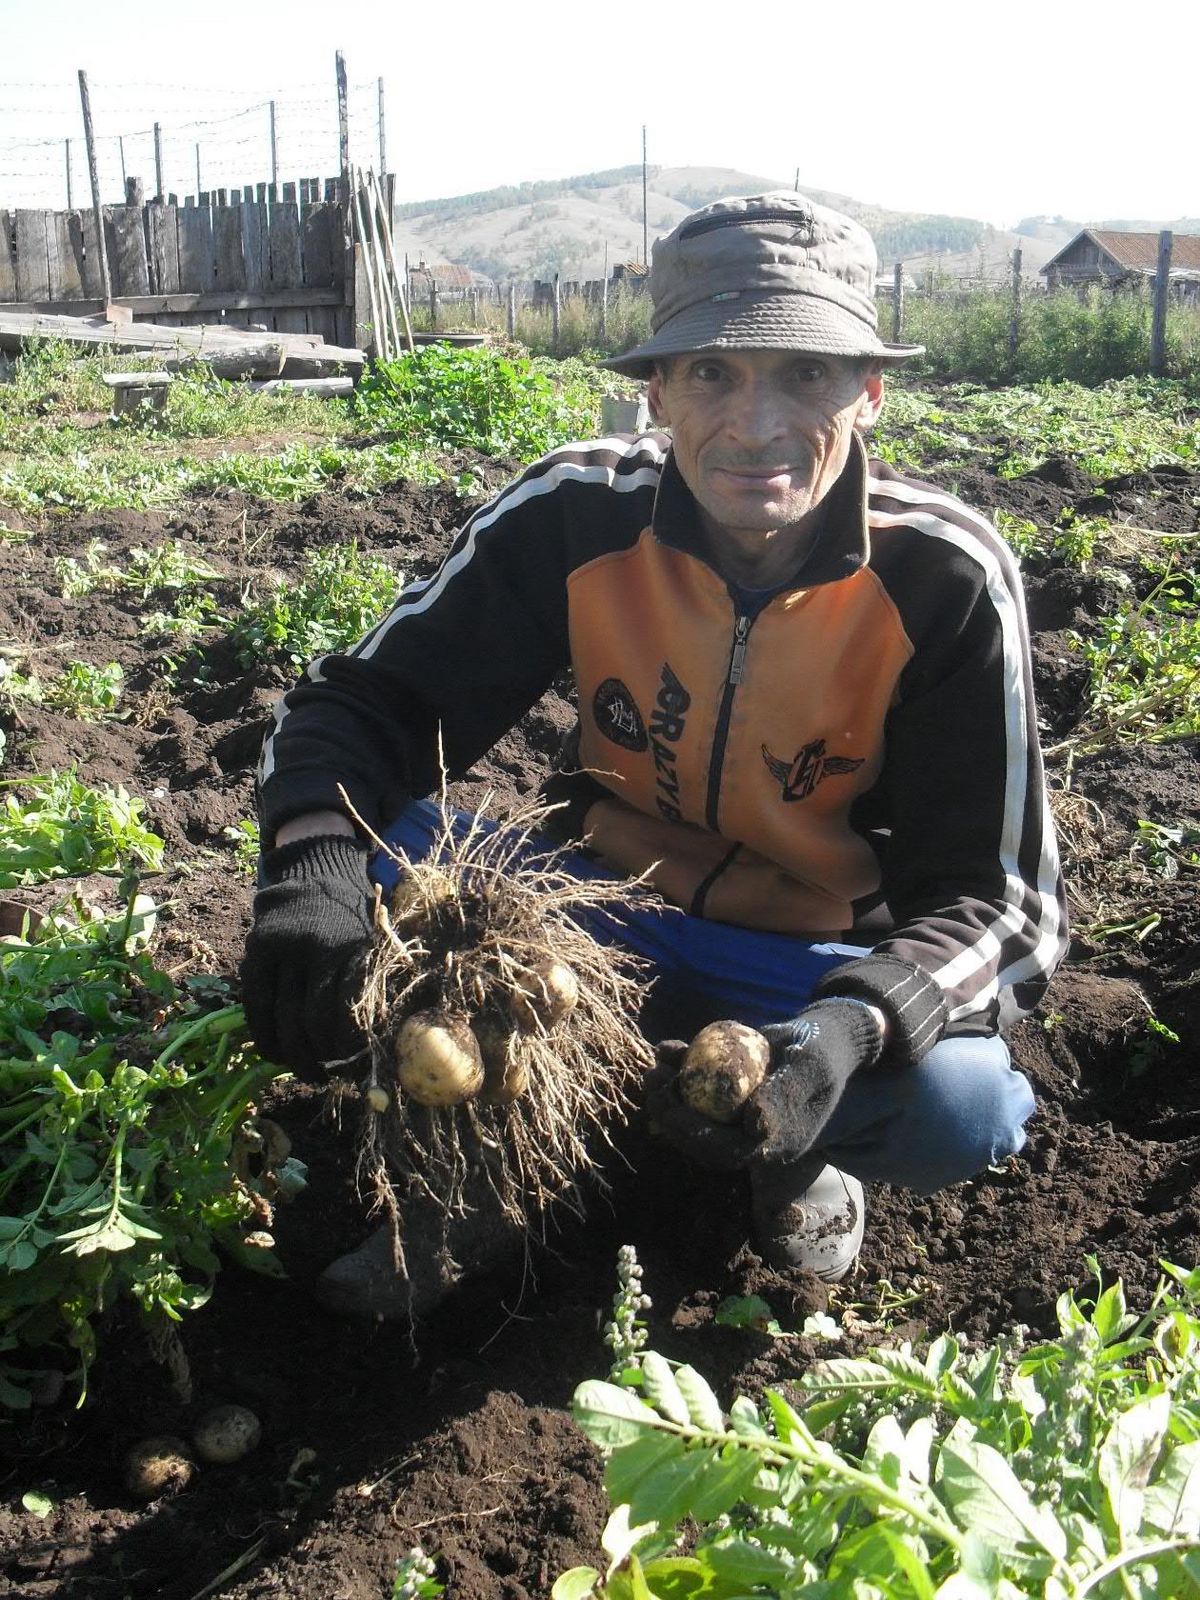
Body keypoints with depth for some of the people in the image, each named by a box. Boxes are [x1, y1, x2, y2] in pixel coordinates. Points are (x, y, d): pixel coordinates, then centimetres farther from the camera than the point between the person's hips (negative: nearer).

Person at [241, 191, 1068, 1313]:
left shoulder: (945, 581, -22)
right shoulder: (576, 515, -18)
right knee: (382, 843, -25)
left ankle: (796, 1158, 4)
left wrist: (853, 1027, -41)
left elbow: (991, 895, -20)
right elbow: (363, 701, -15)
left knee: (958, 1109, -32)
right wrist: (314, 862, -38)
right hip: (611, 912, 1)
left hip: (822, 959, -1)